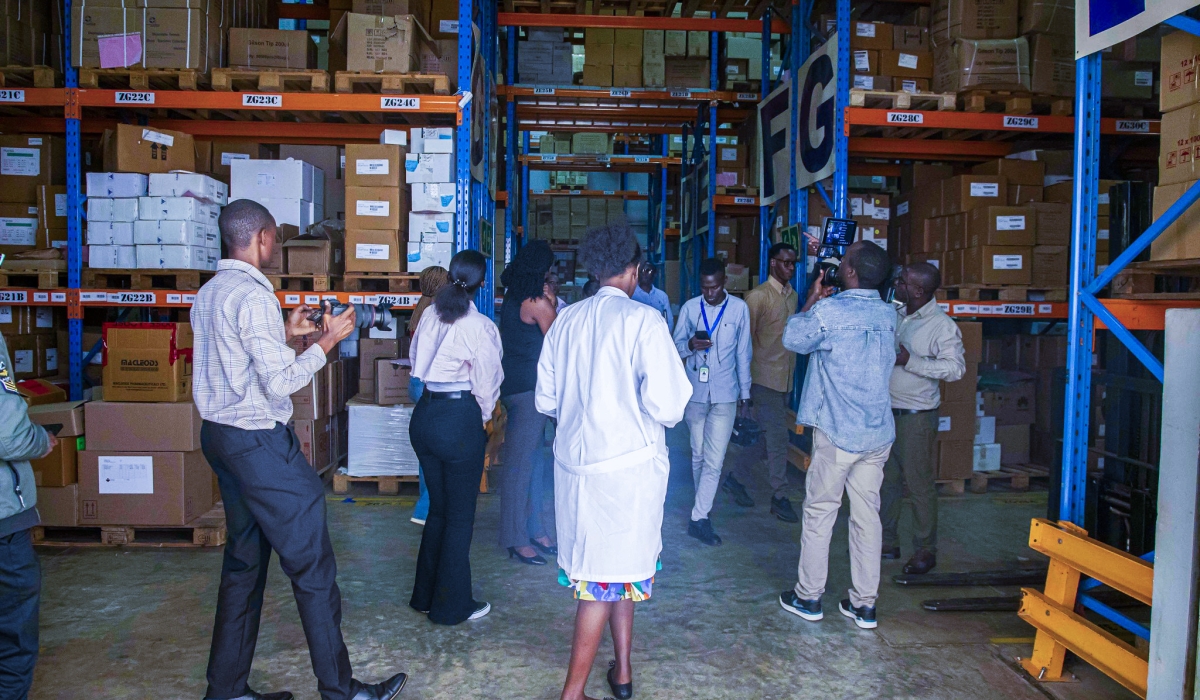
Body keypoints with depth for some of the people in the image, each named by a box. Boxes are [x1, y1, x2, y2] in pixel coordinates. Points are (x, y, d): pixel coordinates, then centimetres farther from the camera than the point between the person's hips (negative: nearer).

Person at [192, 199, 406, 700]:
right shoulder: (253, 295, -18)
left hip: (220, 435, 10)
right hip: (260, 442, -10)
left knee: (243, 562, 16)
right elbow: (280, 383, -20)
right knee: (312, 565, 0)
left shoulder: (209, 293, 11)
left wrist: (283, 334, 17)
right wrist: (327, 342, -11)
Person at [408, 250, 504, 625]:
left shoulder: (430, 315, 4)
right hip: (460, 418, -6)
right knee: (460, 515, 7)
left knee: (438, 507, 20)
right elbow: (487, 384, -5)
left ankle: (425, 595, 31)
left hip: (423, 414, 6)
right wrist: (483, 419, 12)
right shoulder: (481, 327, -12)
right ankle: (451, 605, 18)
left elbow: (417, 362, 11)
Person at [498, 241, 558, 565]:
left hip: (513, 383, 9)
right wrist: (552, 304, -1)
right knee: (520, 464, -1)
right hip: (529, 387, -9)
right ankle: (516, 539, 8)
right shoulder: (539, 303, -15)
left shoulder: (512, 297, 10)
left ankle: (534, 529, 26)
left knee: (534, 461, 16)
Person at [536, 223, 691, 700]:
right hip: (630, 461, -5)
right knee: (618, 568, 8)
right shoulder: (643, 320, -13)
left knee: (614, 561, 20)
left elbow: (545, 401, 7)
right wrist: (665, 414, 3)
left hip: (573, 459, 6)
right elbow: (665, 405, -19)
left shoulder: (566, 320, 3)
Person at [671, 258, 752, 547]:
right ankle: (702, 508, 30)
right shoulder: (689, 307, 0)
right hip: (695, 392, 2)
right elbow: (676, 346, 5)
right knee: (698, 455, 13)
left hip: (725, 395, -2)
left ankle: (699, 517, -4)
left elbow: (743, 352, 4)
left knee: (714, 460, -8)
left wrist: (745, 392, 7)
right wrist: (690, 345, -18)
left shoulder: (739, 308, -2)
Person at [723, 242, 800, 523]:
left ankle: (736, 479, 28)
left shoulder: (792, 295, 13)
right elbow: (746, 338, -10)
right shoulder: (758, 296, -10)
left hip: (785, 378, 7)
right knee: (777, 437, -5)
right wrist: (747, 381, -11)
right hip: (765, 377, -7)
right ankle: (780, 497, 6)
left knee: (763, 434, 13)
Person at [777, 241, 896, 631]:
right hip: (878, 433, 6)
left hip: (837, 433, -5)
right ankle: (865, 605, 18)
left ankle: (808, 598, 19)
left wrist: (812, 300, 13)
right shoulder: (887, 315, 4)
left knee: (819, 513, 7)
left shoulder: (828, 311, -15)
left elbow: (793, 339, 1)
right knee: (867, 516, 11)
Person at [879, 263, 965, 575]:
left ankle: (925, 550, 15)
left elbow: (956, 368, -21)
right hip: (887, 411, 7)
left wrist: (910, 361, -24)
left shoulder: (942, 325, -12)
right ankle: (888, 542, 26)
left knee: (920, 484, 1)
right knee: (887, 480, 13)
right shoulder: (897, 317, 8)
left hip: (917, 417, -7)